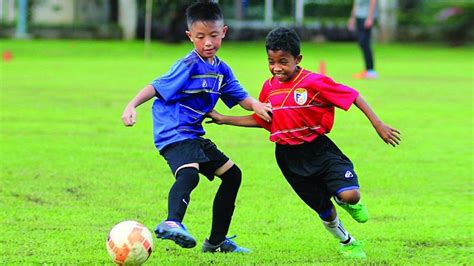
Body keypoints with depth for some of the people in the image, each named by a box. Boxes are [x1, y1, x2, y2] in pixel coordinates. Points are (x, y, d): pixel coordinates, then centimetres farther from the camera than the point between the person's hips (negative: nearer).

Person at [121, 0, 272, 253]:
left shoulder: (222, 70, 12)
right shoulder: (188, 66, -12)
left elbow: (241, 97, 11)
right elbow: (156, 87, -15)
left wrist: (255, 105, -11)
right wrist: (132, 106, -28)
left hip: (194, 135, 10)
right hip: (173, 132, -10)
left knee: (232, 174, 17)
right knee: (189, 173, -36)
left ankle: (216, 241, 24)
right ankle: (172, 223, -60)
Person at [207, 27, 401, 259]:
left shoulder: (313, 82, -16)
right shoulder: (269, 88, 1)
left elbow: (353, 96, -12)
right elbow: (260, 120, 15)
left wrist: (378, 125, -14)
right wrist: (224, 119, 10)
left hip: (318, 149, -4)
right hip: (289, 157, 4)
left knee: (350, 195, -23)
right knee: (325, 211, 11)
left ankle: (349, 202, 15)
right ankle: (346, 242, 38)